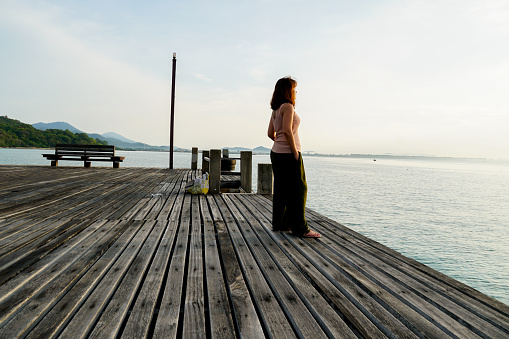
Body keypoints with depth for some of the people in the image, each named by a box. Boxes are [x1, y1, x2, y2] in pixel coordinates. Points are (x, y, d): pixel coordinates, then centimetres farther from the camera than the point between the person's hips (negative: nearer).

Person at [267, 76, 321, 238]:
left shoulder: (275, 109, 14)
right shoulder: (288, 106, -12)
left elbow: (271, 133, 16)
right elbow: (287, 130, -23)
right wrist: (295, 150, -18)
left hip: (277, 152, 9)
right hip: (288, 154, -9)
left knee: (281, 189, 13)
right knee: (298, 189, -4)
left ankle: (279, 223, 21)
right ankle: (300, 228, 1)